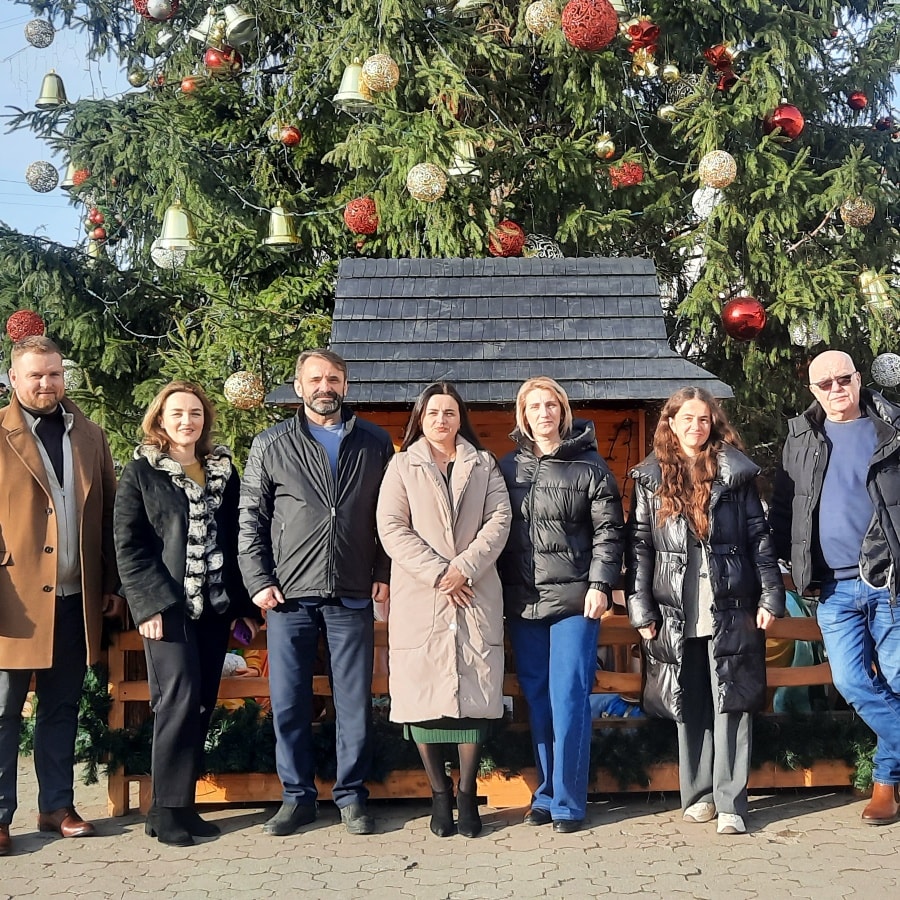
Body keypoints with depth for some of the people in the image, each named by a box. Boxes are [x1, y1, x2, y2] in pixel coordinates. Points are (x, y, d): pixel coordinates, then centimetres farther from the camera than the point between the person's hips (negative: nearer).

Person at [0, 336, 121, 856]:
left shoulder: (91, 437, 10)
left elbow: (109, 517, 11)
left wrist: (112, 586, 7)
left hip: (75, 599, 4)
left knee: (62, 710, 13)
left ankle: (57, 806, 24)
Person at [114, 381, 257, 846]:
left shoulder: (223, 469, 12)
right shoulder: (141, 471, 1)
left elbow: (235, 539, 13)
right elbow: (128, 544, -4)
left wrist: (244, 603, 9)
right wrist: (149, 604, -13)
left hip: (215, 605, 4)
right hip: (168, 606, -4)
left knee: (202, 704, 5)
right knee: (180, 699, -11)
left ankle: (183, 803, 15)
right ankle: (167, 809, -1)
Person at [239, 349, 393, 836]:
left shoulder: (375, 443, 8)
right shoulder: (270, 445, 6)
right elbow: (250, 518, 5)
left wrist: (384, 574, 0)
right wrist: (258, 581, -2)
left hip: (353, 596, 0)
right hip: (289, 595, 0)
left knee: (355, 702, 5)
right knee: (288, 702, 5)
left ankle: (352, 795, 18)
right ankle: (297, 796, 19)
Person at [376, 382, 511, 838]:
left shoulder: (484, 465, 13)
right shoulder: (402, 466, 8)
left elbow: (499, 521, 2)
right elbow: (391, 528, -2)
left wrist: (463, 568, -11)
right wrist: (437, 573, -11)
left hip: (476, 596, 1)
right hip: (419, 599, -1)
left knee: (475, 694, -2)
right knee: (423, 696, -1)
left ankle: (468, 795, 8)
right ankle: (439, 794, 11)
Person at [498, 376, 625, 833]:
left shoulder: (589, 466, 2)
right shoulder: (509, 466, 11)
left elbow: (608, 530, -2)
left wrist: (600, 584, -11)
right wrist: (500, 593, 8)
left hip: (574, 601, -4)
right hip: (522, 603, 4)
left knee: (568, 701, -5)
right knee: (537, 703, 8)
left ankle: (567, 801, 5)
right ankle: (546, 794, 19)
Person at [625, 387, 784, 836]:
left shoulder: (735, 472, 5)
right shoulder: (651, 477, 6)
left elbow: (759, 536, 4)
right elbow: (638, 545, 3)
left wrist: (770, 596, -3)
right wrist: (640, 610, -2)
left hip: (730, 608, -1)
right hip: (676, 611, 1)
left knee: (730, 703, -1)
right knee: (689, 705, 8)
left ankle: (730, 803, 2)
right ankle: (698, 794, 18)